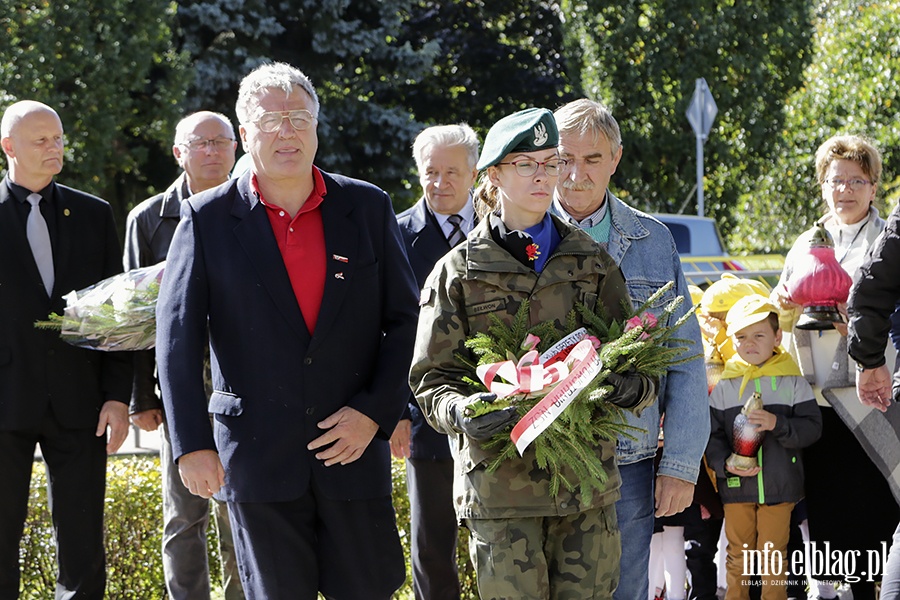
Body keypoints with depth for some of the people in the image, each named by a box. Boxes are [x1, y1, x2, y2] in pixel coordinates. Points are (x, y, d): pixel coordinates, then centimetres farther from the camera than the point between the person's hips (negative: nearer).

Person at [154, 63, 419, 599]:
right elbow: (178, 338, -2)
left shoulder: (368, 207, 4)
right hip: (257, 457, -1)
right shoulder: (209, 219, 0)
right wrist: (192, 445, -8)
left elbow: (404, 319, 5)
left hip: (352, 448, 1)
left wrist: (375, 413, -7)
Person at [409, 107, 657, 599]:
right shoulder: (458, 271, 5)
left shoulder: (591, 263, 12)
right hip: (499, 480, -2)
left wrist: (633, 388, -12)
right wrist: (462, 413, -21)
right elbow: (432, 379, 1)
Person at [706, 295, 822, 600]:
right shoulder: (725, 385, 2)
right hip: (736, 485, 1)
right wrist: (725, 463, -15)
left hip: (780, 486, -1)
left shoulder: (792, 382, -1)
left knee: (773, 555, 4)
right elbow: (712, 434, 2)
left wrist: (777, 424, -21)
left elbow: (812, 427, -6)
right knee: (738, 553, 10)